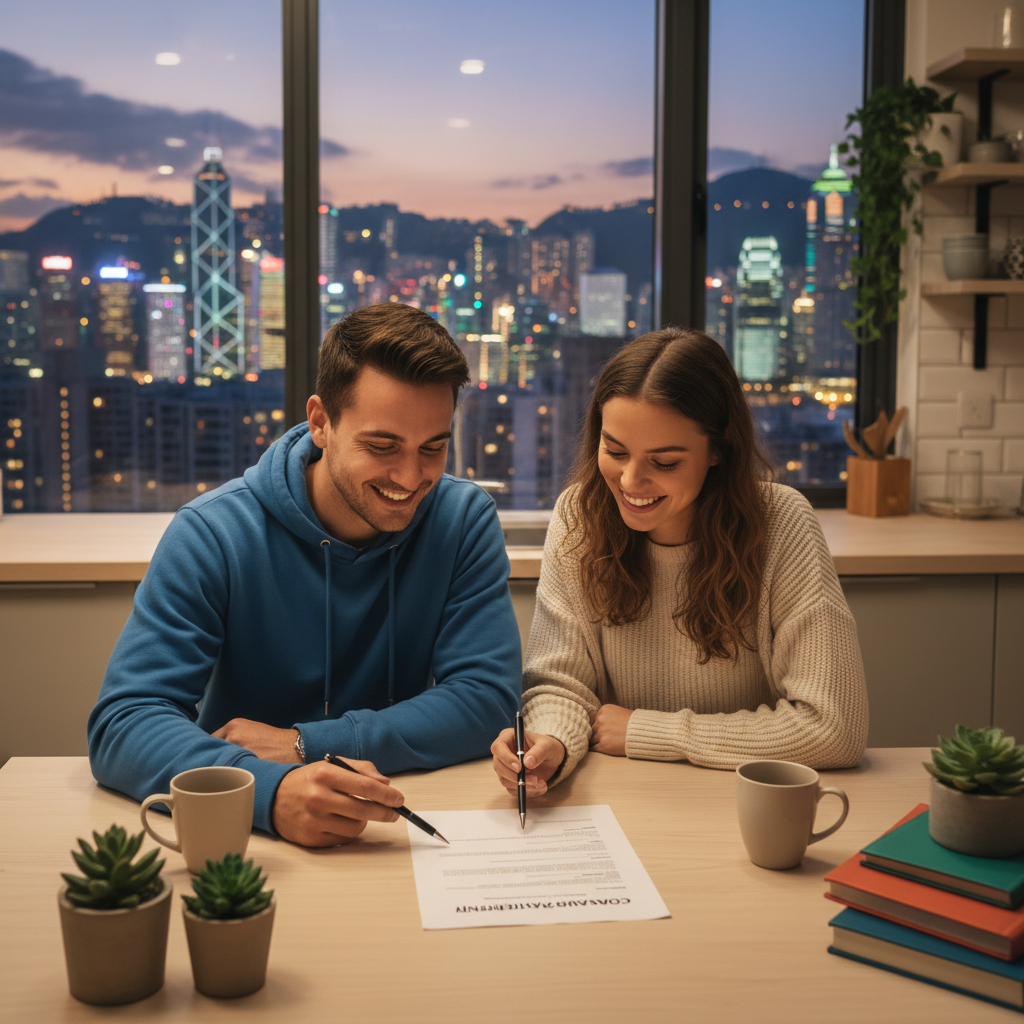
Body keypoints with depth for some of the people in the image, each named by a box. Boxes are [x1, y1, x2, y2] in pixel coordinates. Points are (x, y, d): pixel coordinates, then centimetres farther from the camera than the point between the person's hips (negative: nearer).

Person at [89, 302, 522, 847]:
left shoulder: (466, 520, -5)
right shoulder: (212, 534, -12)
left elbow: (487, 696, -10)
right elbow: (122, 723, -19)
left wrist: (303, 743, -19)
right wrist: (272, 790, -37)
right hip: (242, 834, -1)